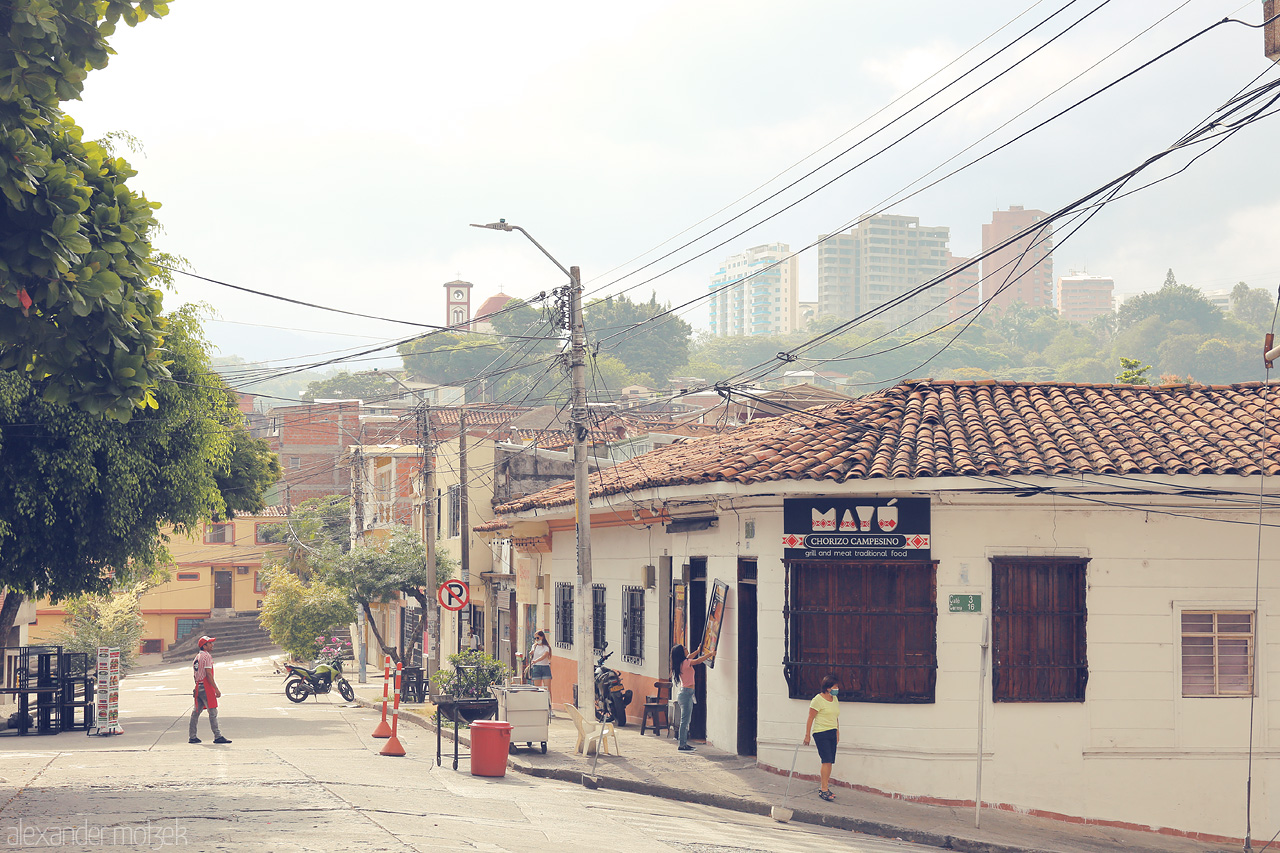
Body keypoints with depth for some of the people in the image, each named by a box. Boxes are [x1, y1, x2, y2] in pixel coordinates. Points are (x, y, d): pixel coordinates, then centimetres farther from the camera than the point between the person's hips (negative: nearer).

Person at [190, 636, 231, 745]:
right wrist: (216, 689, -16)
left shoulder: (197, 656, 16)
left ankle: (192, 737, 13)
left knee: (196, 711, 11)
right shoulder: (207, 656, -12)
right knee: (213, 712, -7)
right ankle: (217, 736, -8)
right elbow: (208, 674, -17)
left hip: (198, 686, 9)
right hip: (206, 687, -9)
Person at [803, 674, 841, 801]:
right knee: (827, 761, -14)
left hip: (832, 733, 7)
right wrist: (807, 736, -7)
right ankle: (824, 789, -13)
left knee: (829, 762, 4)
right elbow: (810, 719, -7)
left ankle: (824, 785, 12)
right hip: (821, 733, -7)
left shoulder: (835, 699, 14)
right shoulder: (818, 700, -9)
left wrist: (837, 734, 23)